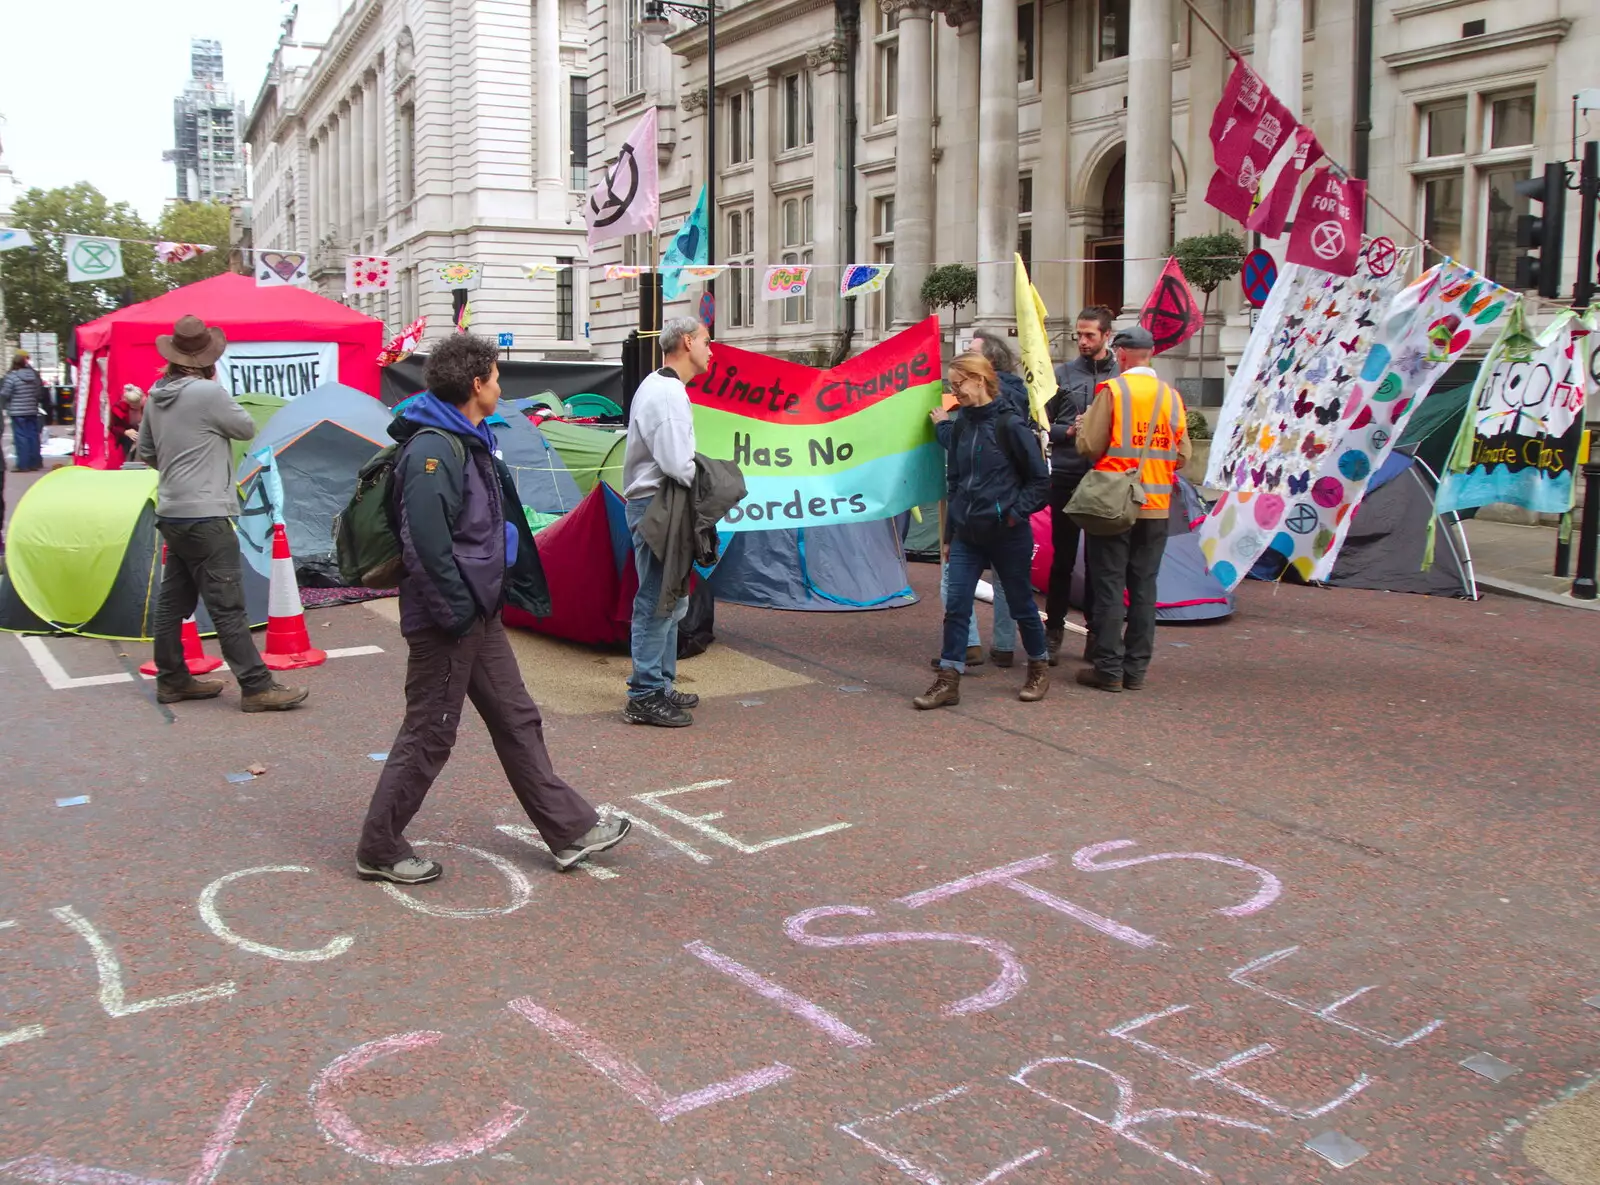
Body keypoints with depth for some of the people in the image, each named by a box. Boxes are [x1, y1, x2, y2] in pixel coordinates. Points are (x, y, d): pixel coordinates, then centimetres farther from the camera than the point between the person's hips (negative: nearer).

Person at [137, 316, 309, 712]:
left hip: (171, 512, 9)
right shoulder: (208, 392, -16)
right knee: (228, 607, -7)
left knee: (174, 601, 14)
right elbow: (247, 429, -2)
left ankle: (172, 680, 23)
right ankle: (257, 688, -4)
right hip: (204, 516, -8)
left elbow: (145, 451, 19)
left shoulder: (157, 395, 8)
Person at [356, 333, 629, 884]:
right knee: (429, 735, 1)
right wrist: (457, 610, -22)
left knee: (517, 720, 14)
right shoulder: (434, 448, -21)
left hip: (480, 616, 10)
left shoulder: (471, 443, 12)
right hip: (447, 623, -10)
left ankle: (571, 829, 23)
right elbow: (428, 541, -28)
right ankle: (379, 849, 18)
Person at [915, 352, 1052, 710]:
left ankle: (1039, 667, 29)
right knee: (955, 606, -2)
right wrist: (951, 530, 14)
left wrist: (1014, 513, -15)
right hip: (967, 535, 5)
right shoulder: (961, 426, 7)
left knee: (1021, 604, 10)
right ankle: (948, 680, 2)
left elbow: (1040, 480, -7)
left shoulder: (1010, 425, -11)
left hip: (1007, 536, -5)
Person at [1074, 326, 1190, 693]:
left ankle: (1108, 669, 4)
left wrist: (1084, 424, 9)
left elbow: (1090, 446, -10)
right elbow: (1182, 455, 7)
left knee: (1109, 586, 2)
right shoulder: (1172, 397, 5)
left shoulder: (1112, 391, -9)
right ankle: (1136, 669, 14)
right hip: (1156, 508, 4)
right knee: (1144, 587, 9)